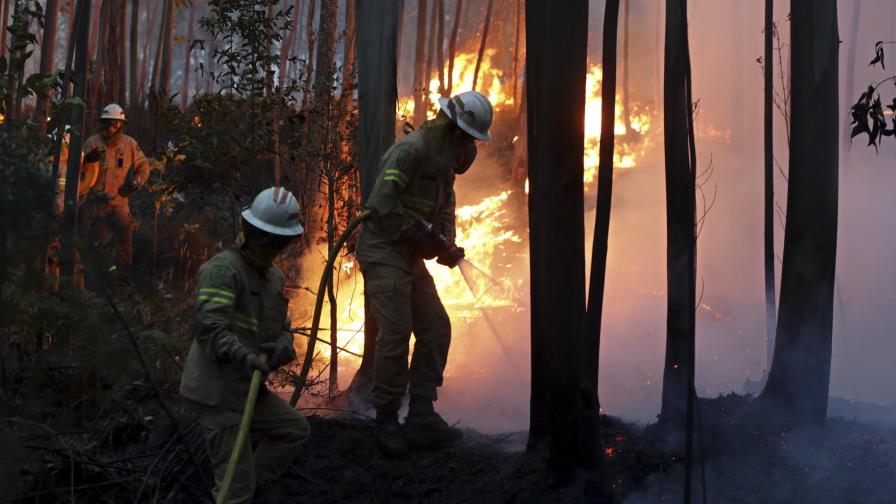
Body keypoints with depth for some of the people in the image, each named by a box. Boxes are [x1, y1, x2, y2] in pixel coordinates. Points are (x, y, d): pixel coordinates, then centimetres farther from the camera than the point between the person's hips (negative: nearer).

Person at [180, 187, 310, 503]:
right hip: (216, 390, -9)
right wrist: (243, 356, -40)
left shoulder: (274, 276, 14)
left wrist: (283, 347, -12)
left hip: (245, 387, 9)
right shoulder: (223, 268, -15)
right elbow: (209, 326, -26)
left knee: (296, 430, 16)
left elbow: (281, 329, 11)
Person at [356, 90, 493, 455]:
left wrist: (447, 246, 0)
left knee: (436, 328, 5)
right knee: (396, 333, -13)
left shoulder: (444, 162, 15)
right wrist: (420, 234, -20)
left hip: (410, 258, 10)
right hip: (383, 252, -10)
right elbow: (381, 204, -24)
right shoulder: (410, 150, -16)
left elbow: (445, 211, 20)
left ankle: (421, 416, 9)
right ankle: (386, 421, 0)